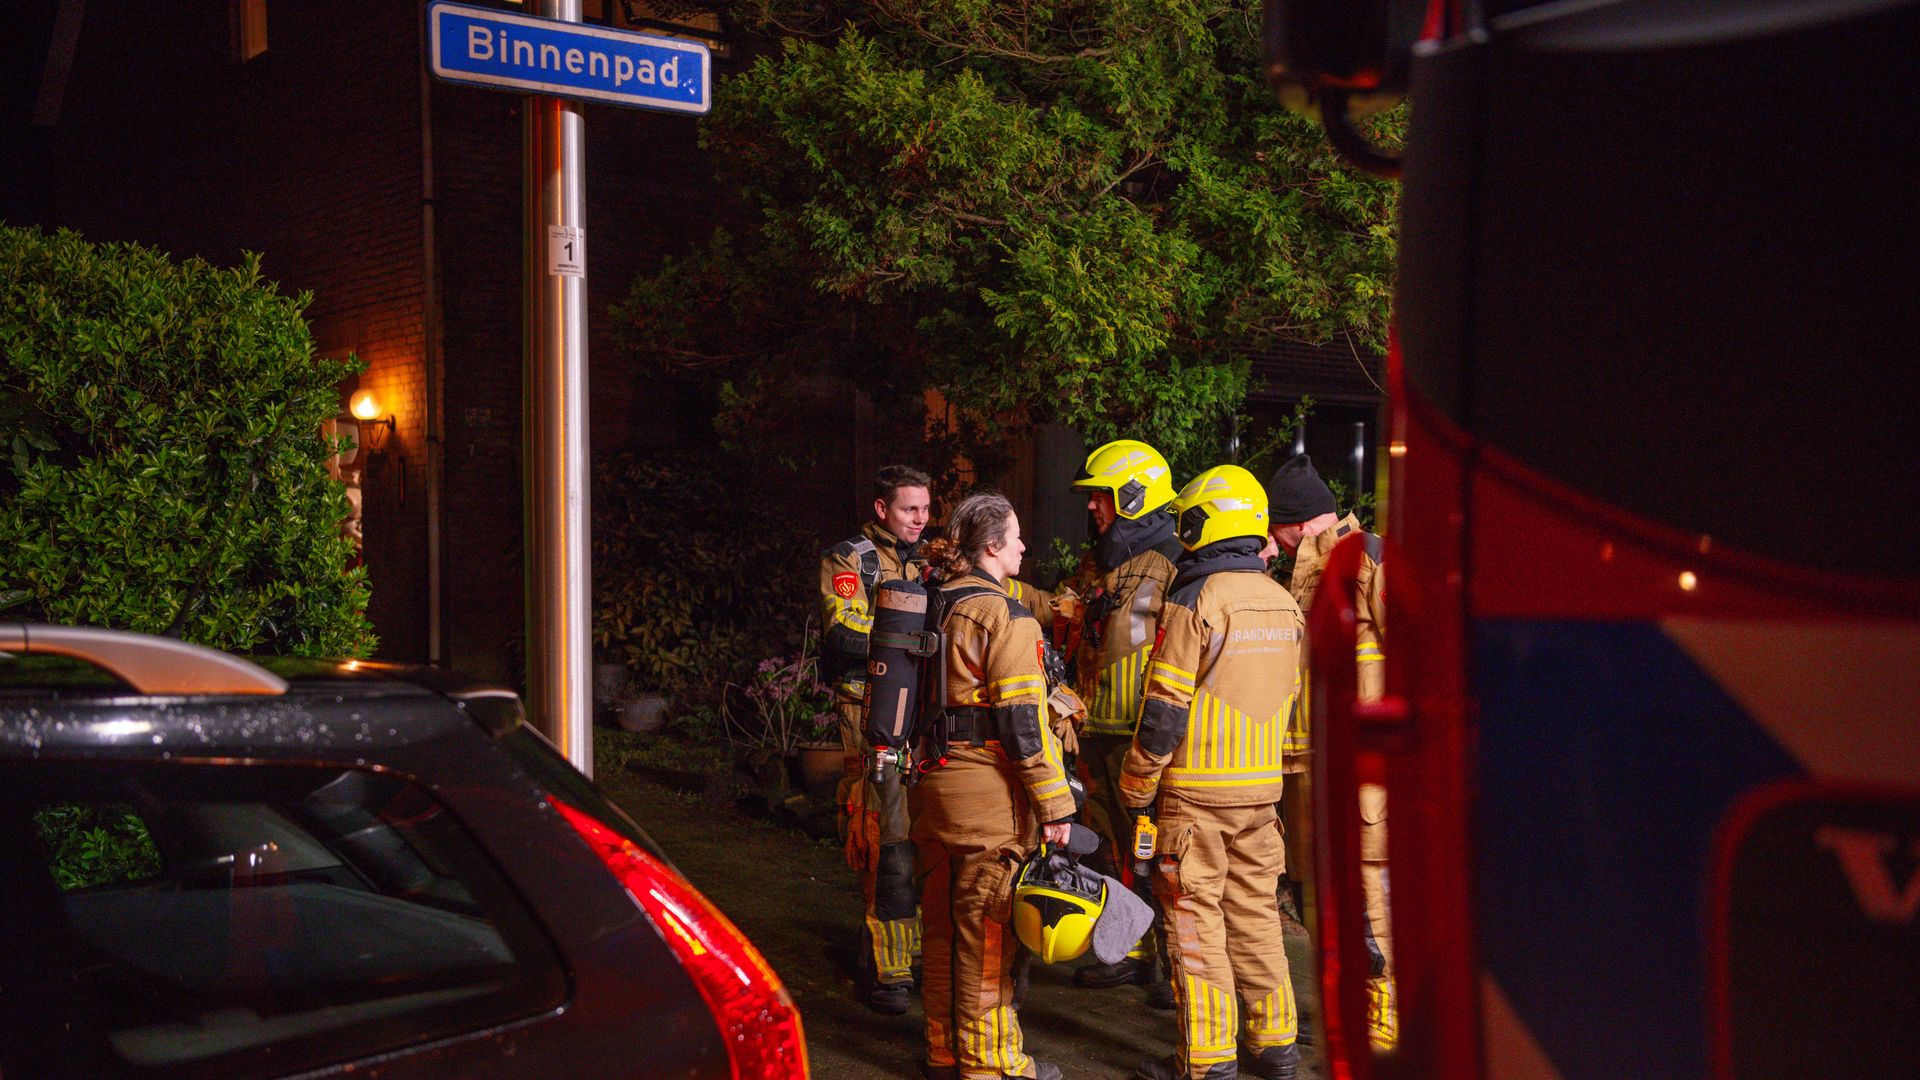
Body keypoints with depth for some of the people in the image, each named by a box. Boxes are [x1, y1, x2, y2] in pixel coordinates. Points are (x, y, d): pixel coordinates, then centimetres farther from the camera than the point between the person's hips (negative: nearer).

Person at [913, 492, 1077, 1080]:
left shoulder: (932, 607, 11)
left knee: (943, 925, 15)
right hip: (989, 790, -8)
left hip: (934, 784, 8)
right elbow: (1023, 720, -17)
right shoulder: (1004, 617, -13)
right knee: (988, 933, 1)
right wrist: (1054, 802, -14)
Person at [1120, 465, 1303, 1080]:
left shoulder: (1195, 601, -14)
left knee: (1195, 917, 0)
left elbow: (1165, 708, -14)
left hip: (1197, 790, -6)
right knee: (1254, 912, 15)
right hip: (1261, 787, 7)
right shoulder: (1284, 603, 8)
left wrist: (1138, 787, -5)